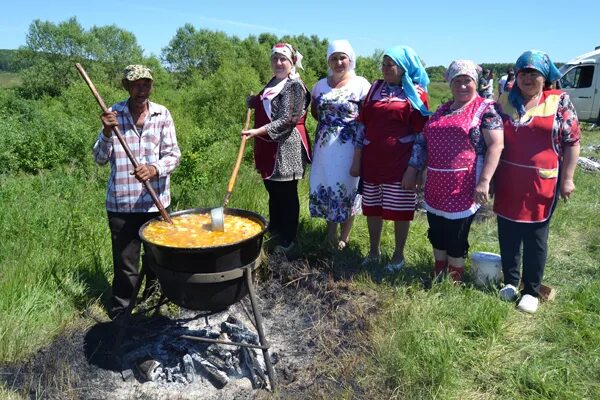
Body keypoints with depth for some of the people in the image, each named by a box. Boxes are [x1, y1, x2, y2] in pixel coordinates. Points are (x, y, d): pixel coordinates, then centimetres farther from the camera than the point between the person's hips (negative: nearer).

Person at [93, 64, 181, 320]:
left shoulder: (162, 115, 0)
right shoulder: (113, 114, 1)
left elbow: (174, 155, -3)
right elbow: (100, 159, -1)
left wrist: (155, 169, -23)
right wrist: (107, 132, -18)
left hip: (155, 202, 1)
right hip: (121, 204, -1)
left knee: (156, 261, 15)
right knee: (125, 264, 5)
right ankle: (119, 314, 24)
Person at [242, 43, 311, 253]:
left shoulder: (294, 85, -12)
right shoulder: (273, 82, 14)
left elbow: (286, 120, -21)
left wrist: (258, 131, -29)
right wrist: (254, 101, 12)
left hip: (286, 148, -9)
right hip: (269, 148, 9)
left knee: (286, 193, 1)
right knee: (272, 190, 18)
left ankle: (288, 239, 14)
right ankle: (274, 229, 35)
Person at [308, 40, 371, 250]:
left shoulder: (361, 84, -5)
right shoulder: (321, 84, 9)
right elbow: (315, 111, 23)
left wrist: (360, 155, -14)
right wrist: (328, 124, 8)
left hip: (349, 147, -4)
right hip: (324, 146, 4)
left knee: (346, 188, 4)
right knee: (325, 186, 9)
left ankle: (343, 238, 21)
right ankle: (331, 233, 27)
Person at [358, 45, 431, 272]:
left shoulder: (416, 93, -1)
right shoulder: (375, 88, 10)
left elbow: (421, 132, -3)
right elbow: (363, 124, 11)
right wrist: (358, 157, 8)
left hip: (400, 162, -4)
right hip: (372, 160, 4)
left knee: (400, 210, 5)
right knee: (372, 207, 11)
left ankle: (399, 255, 22)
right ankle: (374, 251, 28)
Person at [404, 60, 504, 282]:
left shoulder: (486, 109, -3)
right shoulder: (442, 110, 14)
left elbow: (495, 145, -12)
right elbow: (423, 141, 17)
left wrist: (484, 181, -21)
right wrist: (412, 169, 10)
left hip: (463, 189, -6)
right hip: (435, 188, 6)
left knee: (456, 239, 5)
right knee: (437, 234, 17)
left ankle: (454, 280, 26)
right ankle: (437, 277, 36)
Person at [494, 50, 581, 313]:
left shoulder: (559, 101, -1)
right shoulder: (505, 101, 7)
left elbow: (572, 142, 0)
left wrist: (567, 178, -6)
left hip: (541, 185, -3)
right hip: (508, 184, 3)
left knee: (535, 239, 7)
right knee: (507, 236, 11)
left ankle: (531, 291, 21)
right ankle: (510, 281, 29)